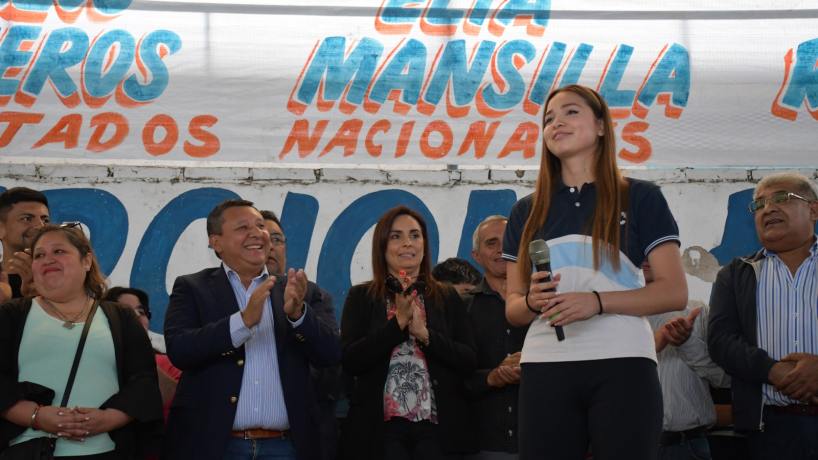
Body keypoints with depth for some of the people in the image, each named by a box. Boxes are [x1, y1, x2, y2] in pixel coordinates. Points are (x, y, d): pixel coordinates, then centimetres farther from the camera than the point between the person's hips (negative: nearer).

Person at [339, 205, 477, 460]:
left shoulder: (448, 298, 9)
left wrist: (424, 333, -11)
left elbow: (469, 362, 2)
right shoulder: (361, 297, 5)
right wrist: (398, 322, -11)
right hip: (380, 429, -1)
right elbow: (350, 362, -6)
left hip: (438, 427, 1)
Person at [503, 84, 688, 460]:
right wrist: (532, 301, -9)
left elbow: (674, 293, -1)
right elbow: (512, 307, 15)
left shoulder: (640, 198, 6)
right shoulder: (526, 212, 16)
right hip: (545, 369, 3)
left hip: (622, 366, -3)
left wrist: (598, 301, -15)